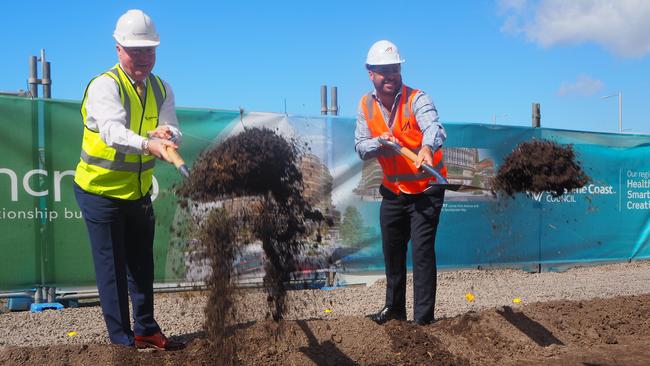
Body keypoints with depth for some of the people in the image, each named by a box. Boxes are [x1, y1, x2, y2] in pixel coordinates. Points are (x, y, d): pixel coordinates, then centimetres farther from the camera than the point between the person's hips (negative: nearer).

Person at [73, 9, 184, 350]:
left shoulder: (162, 89, 0)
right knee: (112, 268, 1)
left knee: (142, 264, 15)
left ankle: (146, 329, 30)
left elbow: (173, 132, -13)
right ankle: (122, 338, 15)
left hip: (139, 192, 6)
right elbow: (112, 131, -37)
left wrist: (165, 133, -37)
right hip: (101, 191, -6)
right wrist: (149, 144, -56)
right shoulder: (104, 86, -20)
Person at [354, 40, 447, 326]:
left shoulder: (416, 99, -18)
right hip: (393, 191, 5)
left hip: (426, 191, -5)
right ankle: (394, 307, 36)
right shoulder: (366, 106, -2)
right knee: (391, 250, 16)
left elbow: (433, 126, -38)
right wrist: (379, 142, -24)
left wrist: (427, 147, -60)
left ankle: (423, 318, 5)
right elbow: (360, 148, -2)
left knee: (422, 252, -7)